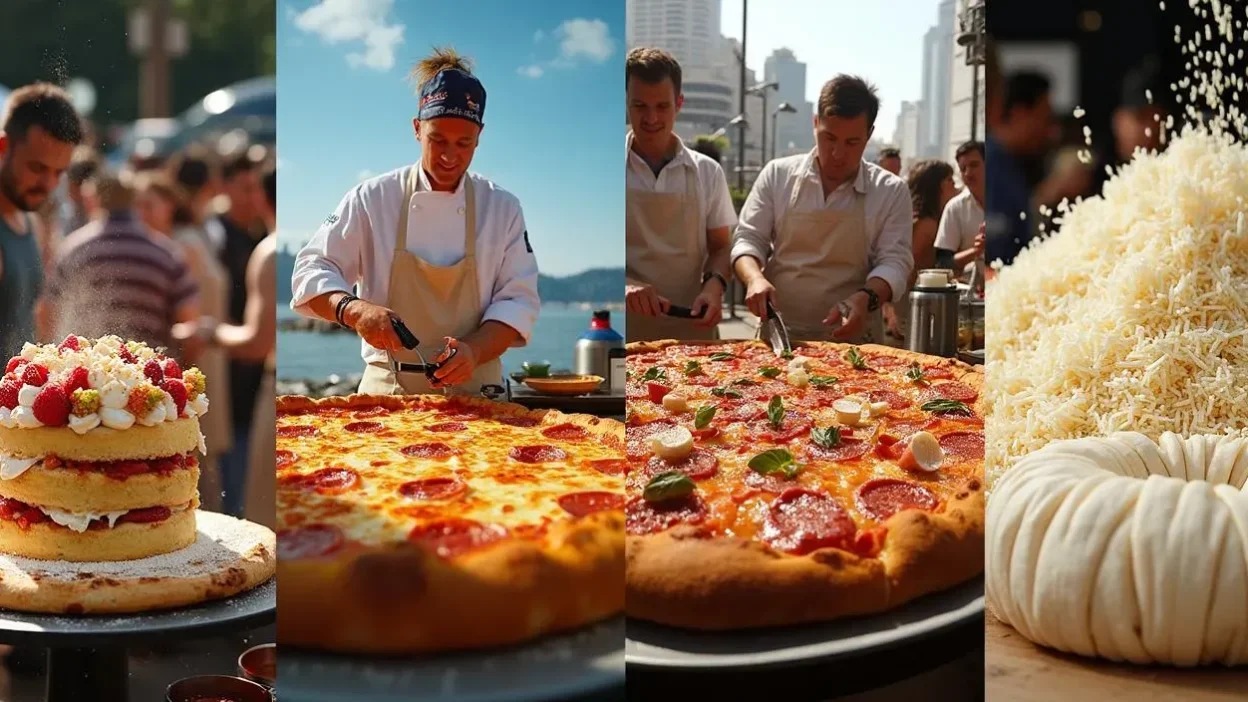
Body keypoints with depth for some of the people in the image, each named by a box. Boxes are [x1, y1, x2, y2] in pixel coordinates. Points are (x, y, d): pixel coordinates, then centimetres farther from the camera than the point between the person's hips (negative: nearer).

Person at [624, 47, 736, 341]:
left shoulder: (707, 172, 5)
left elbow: (720, 247, 9)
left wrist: (713, 284, -12)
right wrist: (624, 284, -23)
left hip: (692, 331, 2)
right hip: (624, 331, -2)